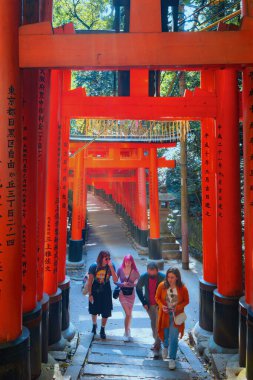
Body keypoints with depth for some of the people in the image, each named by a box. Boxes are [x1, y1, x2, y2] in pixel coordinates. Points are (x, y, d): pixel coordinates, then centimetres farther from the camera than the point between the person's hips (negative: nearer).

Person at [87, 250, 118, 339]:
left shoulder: (111, 266, -15)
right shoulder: (94, 267, -18)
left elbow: (115, 279, -25)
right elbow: (90, 281, -12)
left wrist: (111, 267, -32)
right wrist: (90, 294, -12)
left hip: (106, 292, 0)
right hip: (95, 291, 0)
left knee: (105, 312, 5)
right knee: (94, 311, 17)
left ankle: (102, 330, 27)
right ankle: (94, 325, 47)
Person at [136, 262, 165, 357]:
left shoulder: (162, 277, -24)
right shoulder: (143, 277, -16)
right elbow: (138, 288, 1)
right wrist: (143, 302, -1)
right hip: (149, 304, 3)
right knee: (153, 323, 17)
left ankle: (157, 347, 5)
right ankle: (157, 341, 38)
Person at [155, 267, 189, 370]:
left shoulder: (183, 288, -16)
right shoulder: (162, 286, -14)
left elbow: (186, 301, -3)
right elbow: (157, 297, -1)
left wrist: (178, 307, -19)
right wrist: (162, 306, -19)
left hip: (176, 316, -1)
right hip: (164, 314, 2)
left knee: (174, 338, 0)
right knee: (165, 334, 18)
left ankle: (172, 359, 18)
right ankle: (165, 346, 52)